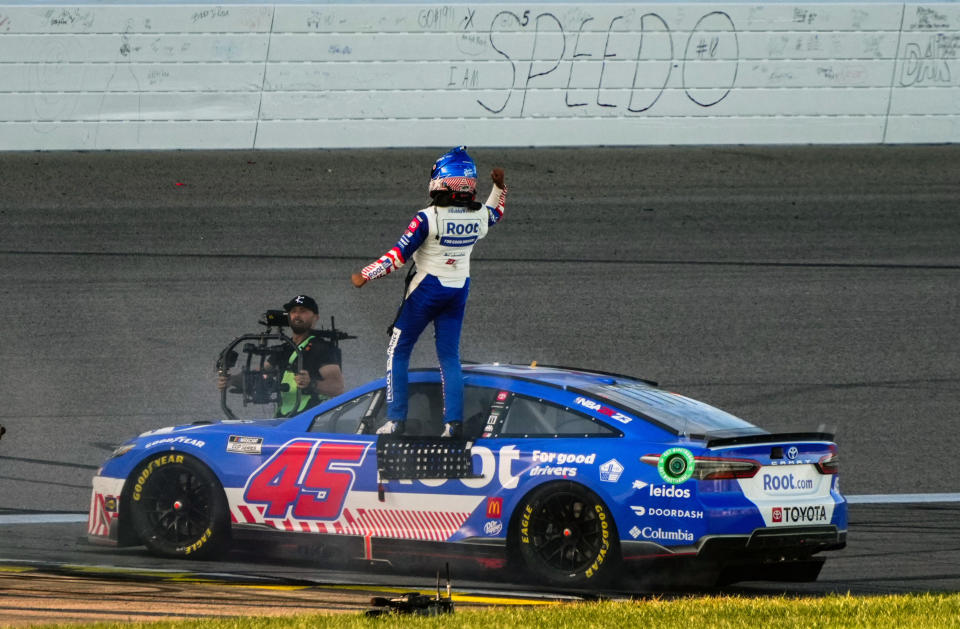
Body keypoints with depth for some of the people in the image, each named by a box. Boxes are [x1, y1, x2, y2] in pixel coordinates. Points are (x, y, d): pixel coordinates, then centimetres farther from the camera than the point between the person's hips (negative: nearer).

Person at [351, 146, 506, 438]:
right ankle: (454, 421, -1)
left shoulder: (428, 218, -21)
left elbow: (399, 255, -19)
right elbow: (495, 214, 20)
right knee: (450, 357, 10)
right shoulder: (479, 217, -6)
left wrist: (365, 275, -11)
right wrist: (499, 187, 25)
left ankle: (395, 419, 2)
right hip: (459, 290, 5)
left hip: (426, 289, -5)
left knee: (398, 352, 8)